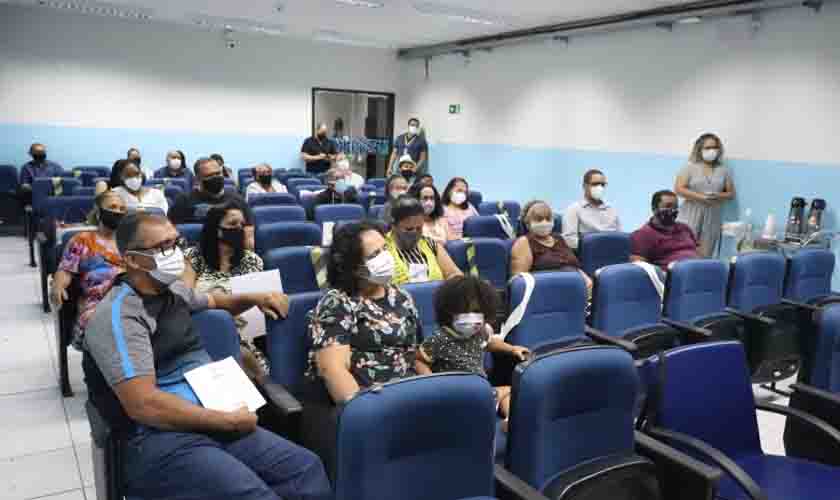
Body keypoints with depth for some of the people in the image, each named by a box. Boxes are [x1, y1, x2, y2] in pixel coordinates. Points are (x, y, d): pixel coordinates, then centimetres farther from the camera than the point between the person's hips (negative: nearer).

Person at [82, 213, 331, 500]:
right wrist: (228, 421, -16)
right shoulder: (119, 315, -12)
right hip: (160, 437, -7)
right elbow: (143, 405, -21)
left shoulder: (173, 290, 13)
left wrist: (255, 299, 18)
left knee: (308, 468, -8)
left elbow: (214, 302, 37)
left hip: (207, 419, 8)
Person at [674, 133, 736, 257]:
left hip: (712, 217, 3)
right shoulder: (690, 167, 2)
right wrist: (701, 197, -15)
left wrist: (717, 196, -9)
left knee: (704, 256, 0)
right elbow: (679, 189, -6)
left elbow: (731, 193, 14)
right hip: (691, 215, -3)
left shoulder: (723, 170, 12)